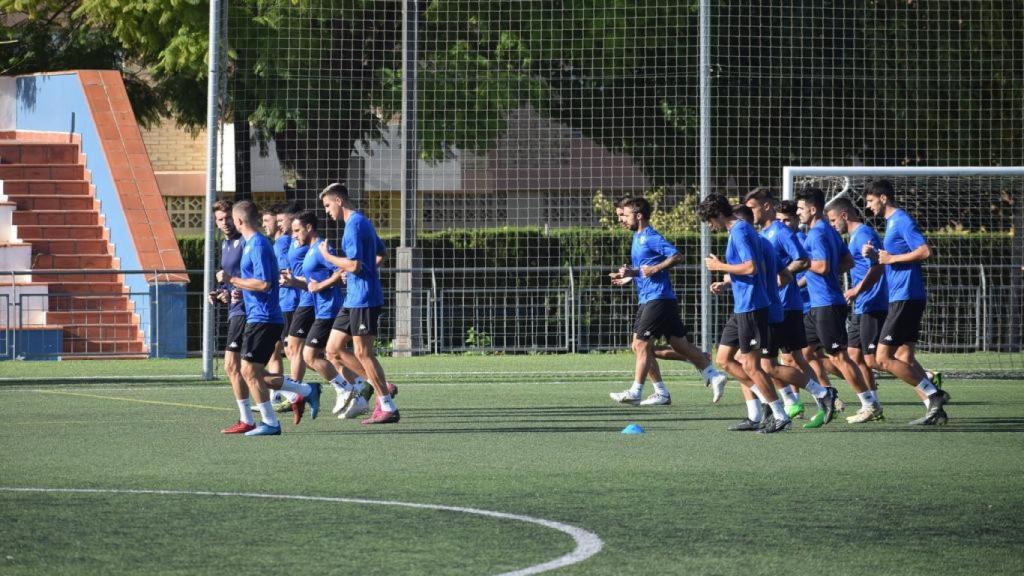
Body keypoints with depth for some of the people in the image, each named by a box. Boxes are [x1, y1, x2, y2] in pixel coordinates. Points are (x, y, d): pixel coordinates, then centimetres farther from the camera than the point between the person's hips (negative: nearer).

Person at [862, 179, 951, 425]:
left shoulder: (902, 221, -11)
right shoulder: (891, 222, 19)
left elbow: (924, 251, -22)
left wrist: (891, 258, -16)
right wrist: (876, 255, 9)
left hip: (906, 299, -10)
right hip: (902, 297, 10)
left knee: (884, 358, -10)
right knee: (904, 358, 8)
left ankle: (935, 395, -9)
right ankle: (935, 408, 4)